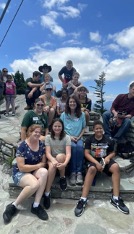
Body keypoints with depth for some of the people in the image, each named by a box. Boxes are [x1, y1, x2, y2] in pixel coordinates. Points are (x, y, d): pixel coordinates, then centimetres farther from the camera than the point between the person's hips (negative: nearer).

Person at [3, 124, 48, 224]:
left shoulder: (41, 145, -1)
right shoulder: (23, 146, -18)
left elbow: (44, 162, 5)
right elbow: (21, 167, -21)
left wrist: (40, 166, -17)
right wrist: (38, 165, -15)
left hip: (35, 170, 5)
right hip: (20, 172, -5)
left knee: (44, 172, -29)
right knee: (35, 184, -33)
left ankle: (36, 206, -19)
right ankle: (13, 206, -9)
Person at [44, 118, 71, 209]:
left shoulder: (66, 137, -6)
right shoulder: (48, 137, -1)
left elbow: (68, 153, -17)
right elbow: (48, 153, -12)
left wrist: (65, 163, -39)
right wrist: (53, 161, -35)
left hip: (63, 160, 0)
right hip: (52, 160, 1)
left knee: (60, 156, -35)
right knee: (52, 165, -35)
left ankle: (63, 178, -9)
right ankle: (47, 193, -23)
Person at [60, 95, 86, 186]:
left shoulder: (82, 114, 9)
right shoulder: (64, 115, 6)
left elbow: (83, 128, 12)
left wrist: (79, 137, -4)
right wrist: (70, 137, -8)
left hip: (78, 138, 1)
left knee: (80, 147, -33)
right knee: (73, 147, -33)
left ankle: (79, 172, -28)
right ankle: (73, 172, -28)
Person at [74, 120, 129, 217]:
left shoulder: (108, 140, 7)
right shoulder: (89, 140, 0)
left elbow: (113, 153, 13)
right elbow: (86, 153, -6)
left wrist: (108, 157, -10)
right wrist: (97, 163, -19)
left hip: (105, 159, 3)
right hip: (93, 160, -2)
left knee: (116, 167, -28)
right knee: (92, 169, -36)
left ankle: (115, 198, -20)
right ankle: (83, 199, -35)